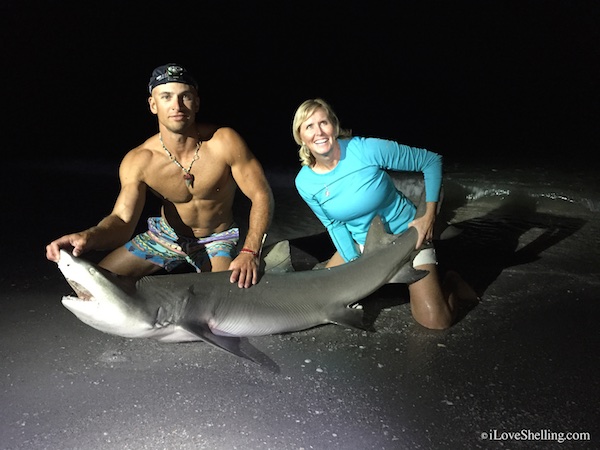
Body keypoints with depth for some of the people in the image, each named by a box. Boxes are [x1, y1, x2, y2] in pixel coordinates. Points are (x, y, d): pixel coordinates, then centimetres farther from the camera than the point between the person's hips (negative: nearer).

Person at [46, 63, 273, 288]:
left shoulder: (224, 142, -27)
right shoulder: (138, 162, -20)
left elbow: (261, 195, -23)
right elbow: (122, 220, -28)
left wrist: (249, 252, -36)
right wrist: (90, 236, -52)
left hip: (217, 240, -2)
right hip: (166, 235, 3)